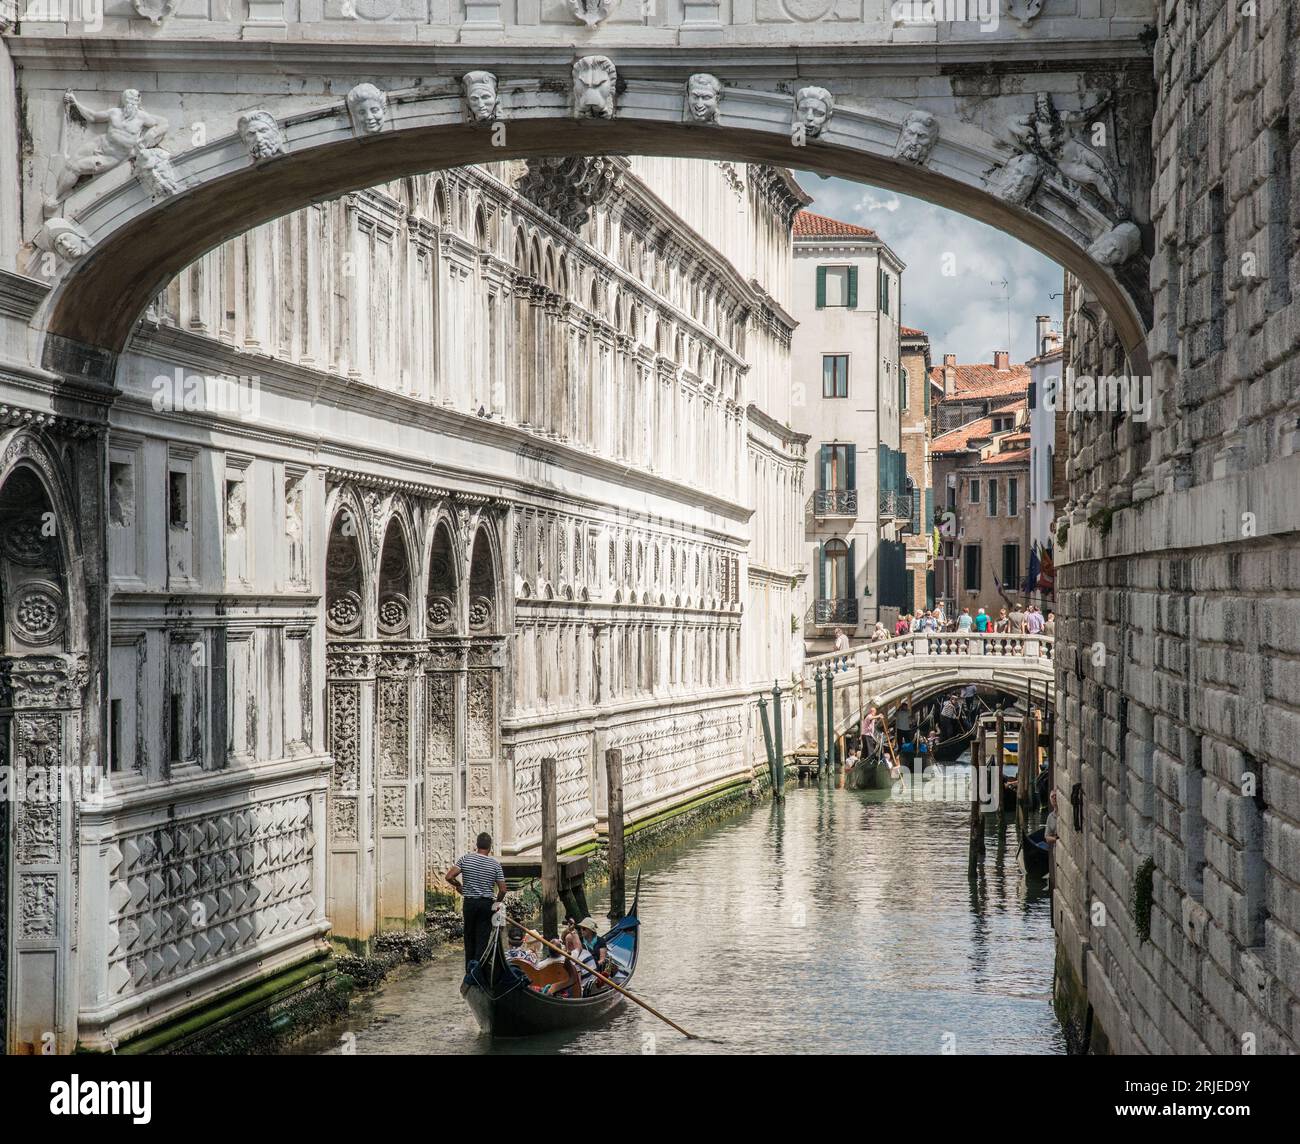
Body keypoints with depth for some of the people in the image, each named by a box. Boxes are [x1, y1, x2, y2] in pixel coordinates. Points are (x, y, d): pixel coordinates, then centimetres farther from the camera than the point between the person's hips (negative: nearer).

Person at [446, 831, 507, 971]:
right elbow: (502, 890, -4)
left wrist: (458, 886, 10)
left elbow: (449, 877, -10)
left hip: (469, 903, 1)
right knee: (482, 939, 1)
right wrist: (497, 902, 14)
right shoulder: (495, 864, -4)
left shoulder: (465, 859, -3)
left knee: (469, 938, 13)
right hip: (486, 904, -1)